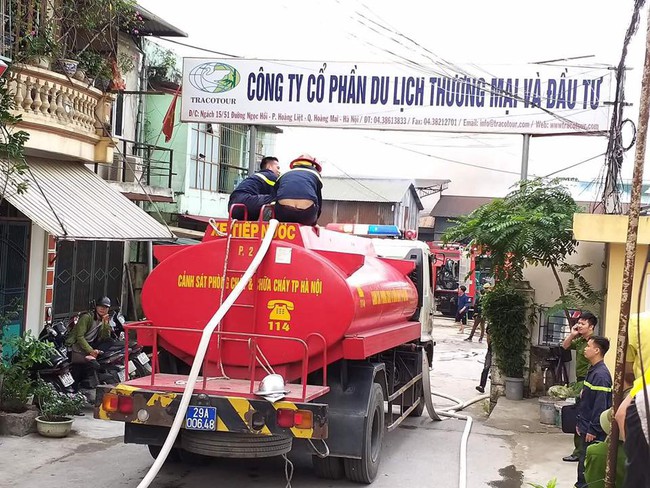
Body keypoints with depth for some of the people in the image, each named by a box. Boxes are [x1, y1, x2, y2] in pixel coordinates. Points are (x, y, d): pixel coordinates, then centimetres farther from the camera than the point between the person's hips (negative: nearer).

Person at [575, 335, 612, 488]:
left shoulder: (601, 374, -20)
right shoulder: (592, 370, 11)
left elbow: (601, 405, -22)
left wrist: (593, 430, -20)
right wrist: (579, 422, 19)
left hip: (593, 430, -9)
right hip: (586, 426, 9)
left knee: (587, 464, -2)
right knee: (583, 460, 16)